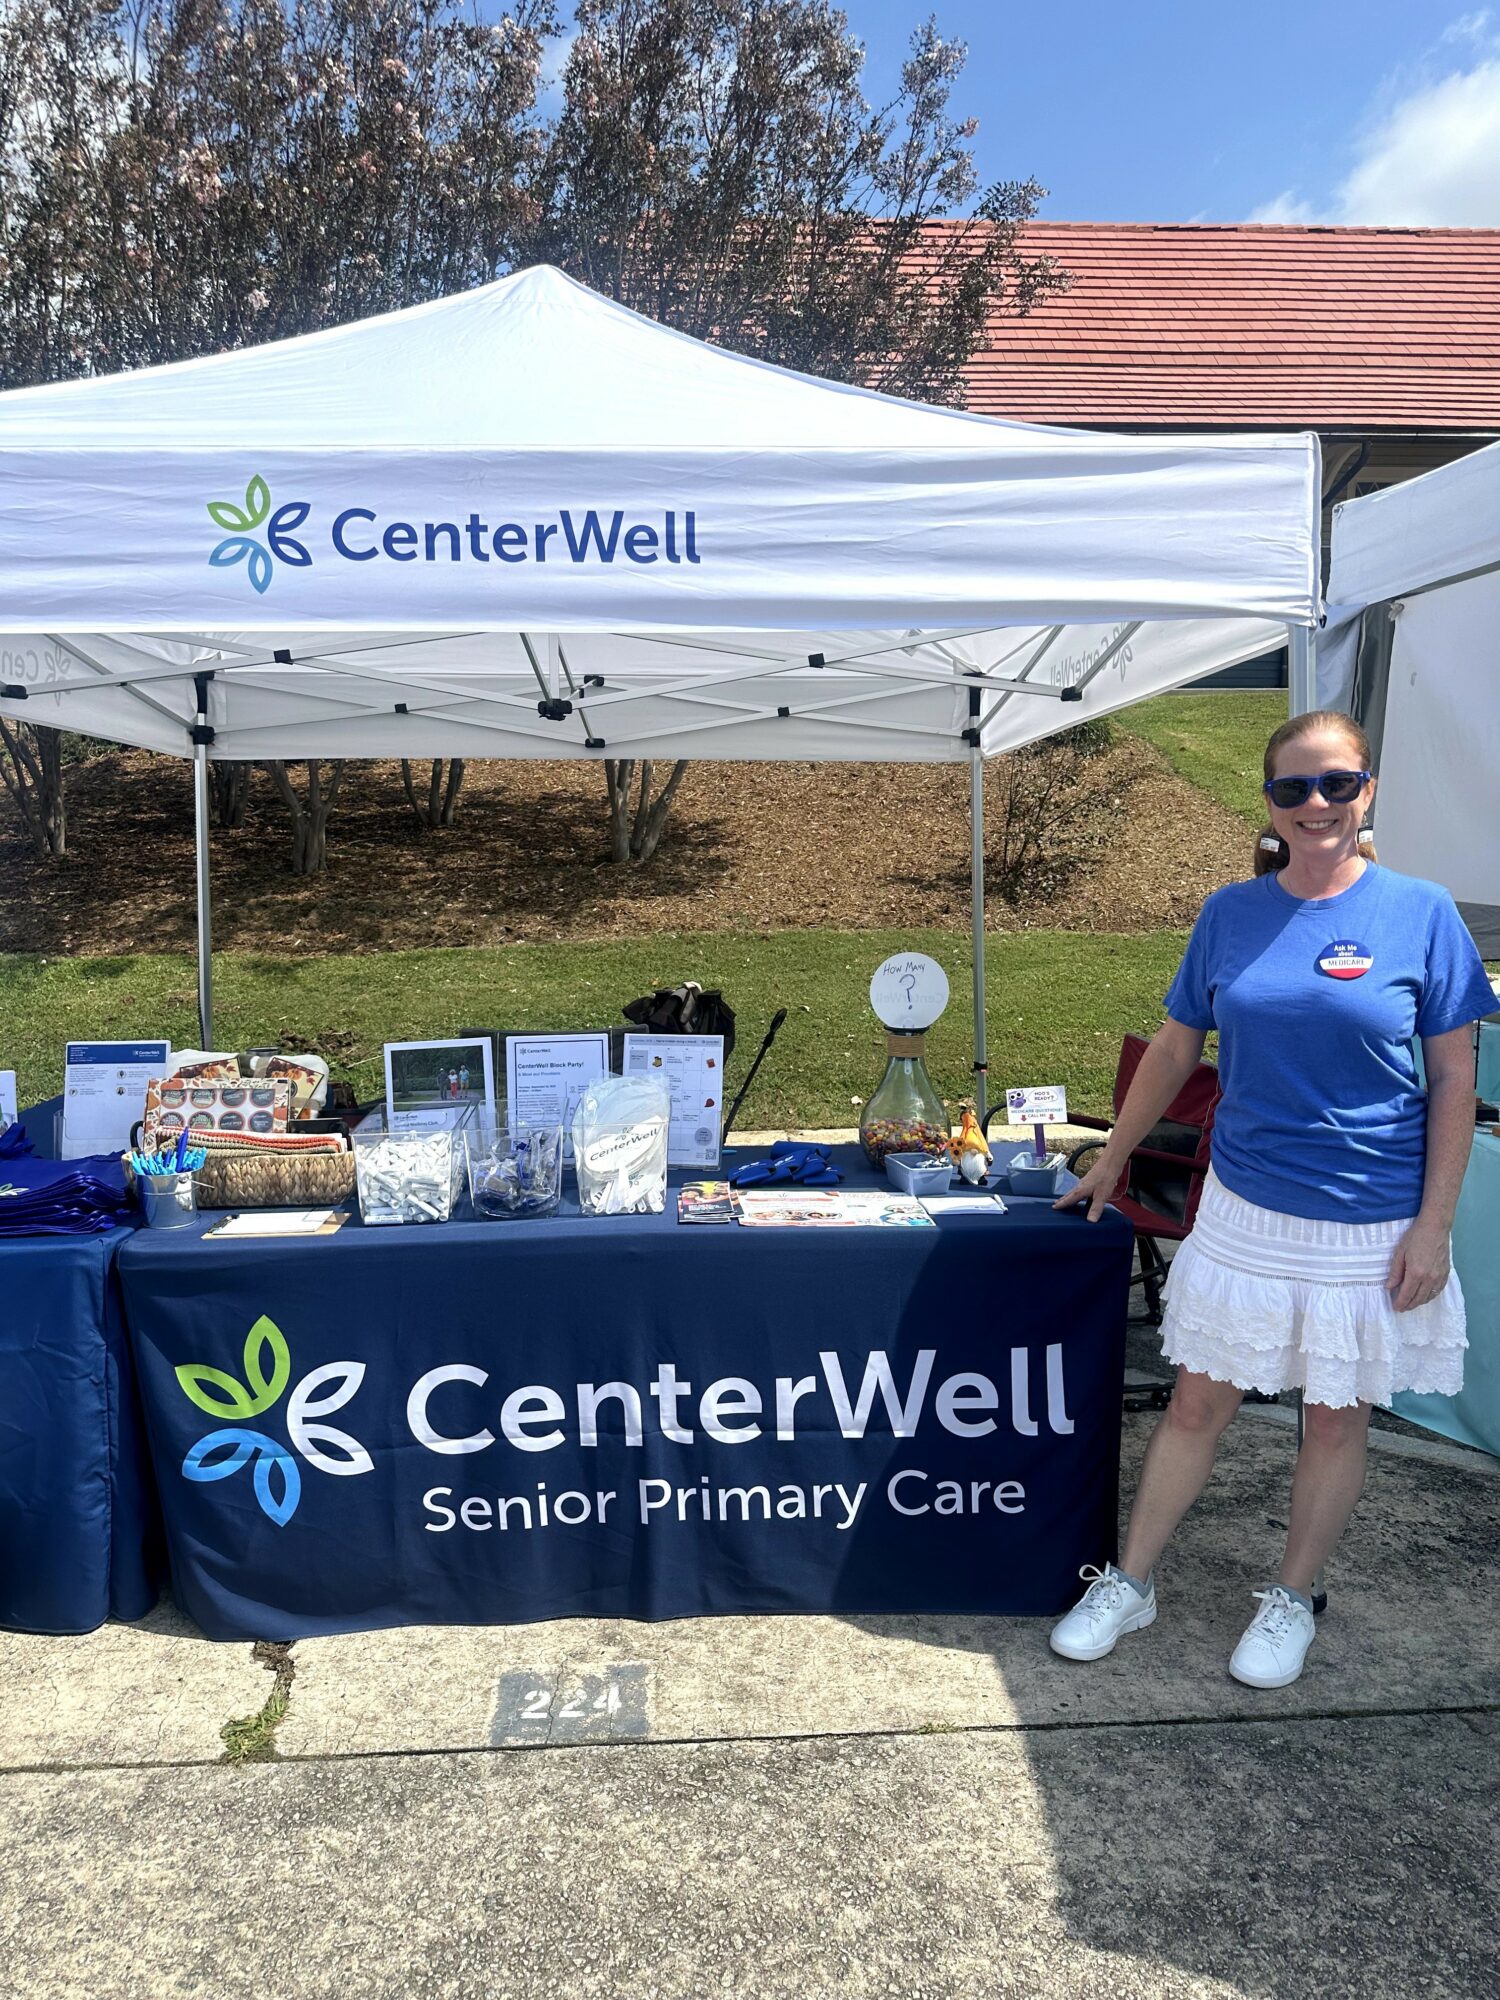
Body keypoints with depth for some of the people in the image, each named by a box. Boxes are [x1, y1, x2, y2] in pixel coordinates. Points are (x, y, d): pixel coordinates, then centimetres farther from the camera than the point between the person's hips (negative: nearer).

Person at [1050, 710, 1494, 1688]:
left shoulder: (1421, 912, -7)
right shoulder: (1230, 913, 0)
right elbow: (1175, 1050, 9)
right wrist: (1111, 1162, 14)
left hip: (1370, 1225, -2)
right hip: (1244, 1211, 2)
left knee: (1335, 1419, 13)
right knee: (1197, 1403, 10)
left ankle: (1293, 1601, 34)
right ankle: (1130, 1583, 27)